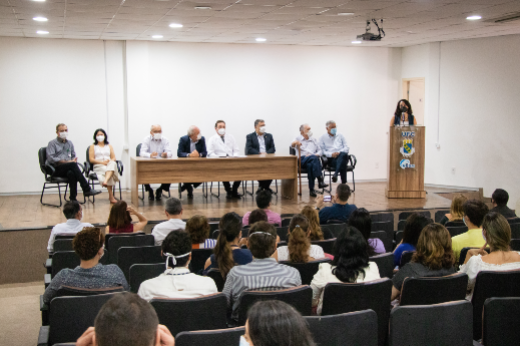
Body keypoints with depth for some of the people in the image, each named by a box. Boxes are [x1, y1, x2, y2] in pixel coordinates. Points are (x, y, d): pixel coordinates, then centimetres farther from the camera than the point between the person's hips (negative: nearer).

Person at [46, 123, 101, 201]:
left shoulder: (69, 143, 23)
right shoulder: (52, 143, 6)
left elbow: (74, 156, 26)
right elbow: (51, 158, -9)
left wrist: (74, 159, -1)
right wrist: (66, 162, -16)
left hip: (68, 169, 4)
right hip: (55, 170, -4)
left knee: (71, 173, -36)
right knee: (73, 165, -34)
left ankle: (73, 198, -40)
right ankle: (86, 189, -37)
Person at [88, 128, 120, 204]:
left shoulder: (109, 146, 28)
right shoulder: (93, 147, 20)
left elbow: (114, 158, 16)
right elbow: (91, 159, 6)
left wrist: (110, 161, -9)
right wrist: (101, 162, -11)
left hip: (109, 164, 2)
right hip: (98, 166, -2)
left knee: (112, 164, -39)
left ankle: (105, 181, -64)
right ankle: (111, 196, -43)